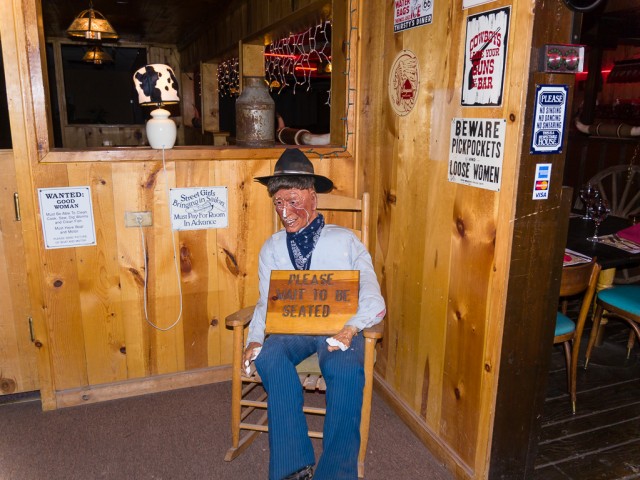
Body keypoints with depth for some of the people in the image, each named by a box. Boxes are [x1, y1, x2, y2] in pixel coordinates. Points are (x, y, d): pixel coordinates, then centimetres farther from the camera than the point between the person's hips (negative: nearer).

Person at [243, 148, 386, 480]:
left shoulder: (345, 241, 5)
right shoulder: (272, 248, 16)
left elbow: (372, 300, -3)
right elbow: (266, 302, 14)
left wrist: (351, 328, -23)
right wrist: (254, 339, -6)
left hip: (338, 328, -2)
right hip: (289, 328, 3)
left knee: (345, 367, -35)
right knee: (270, 358, -31)